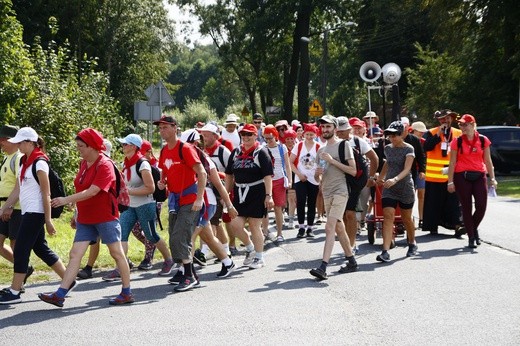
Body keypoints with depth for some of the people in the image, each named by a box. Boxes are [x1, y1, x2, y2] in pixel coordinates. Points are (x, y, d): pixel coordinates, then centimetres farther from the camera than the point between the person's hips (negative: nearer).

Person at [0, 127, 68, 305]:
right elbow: (17, 190, 16)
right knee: (41, 248, 14)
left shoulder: (39, 163, -14)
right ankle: (68, 280, 22)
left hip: (35, 213, -10)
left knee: (20, 250, -7)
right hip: (28, 212, 10)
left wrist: (48, 220, -16)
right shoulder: (24, 162, 13)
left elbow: (46, 194, -15)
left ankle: (14, 292, -1)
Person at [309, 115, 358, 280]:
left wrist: (332, 161, -15)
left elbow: (353, 171, -10)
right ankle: (352, 261, 25)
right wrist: (317, 173, -3)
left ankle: (323, 267, -24)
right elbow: (318, 178, 22)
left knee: (330, 227, -17)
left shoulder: (343, 145, -3)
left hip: (340, 191, -8)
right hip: (327, 192, 8)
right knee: (339, 228, 13)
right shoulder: (321, 150, 18)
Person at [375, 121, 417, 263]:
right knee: (388, 217, -12)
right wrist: (381, 176, 30)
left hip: (405, 188, -3)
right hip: (389, 189, 3)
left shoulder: (408, 149, -10)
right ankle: (385, 251, -21)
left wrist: (395, 179, -38)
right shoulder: (388, 148, 5)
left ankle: (412, 244, 38)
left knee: (406, 218, 12)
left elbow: (407, 169, -23)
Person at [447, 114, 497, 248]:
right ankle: (471, 237, 11)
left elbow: (488, 161, 8)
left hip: (479, 176, 1)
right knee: (466, 208, 1)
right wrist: (450, 181, -3)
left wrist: (492, 178, 2)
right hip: (462, 177, -1)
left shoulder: (483, 140, 5)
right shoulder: (457, 142, 1)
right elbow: (452, 163, 1)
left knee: (481, 206, -7)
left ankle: (474, 228, 22)